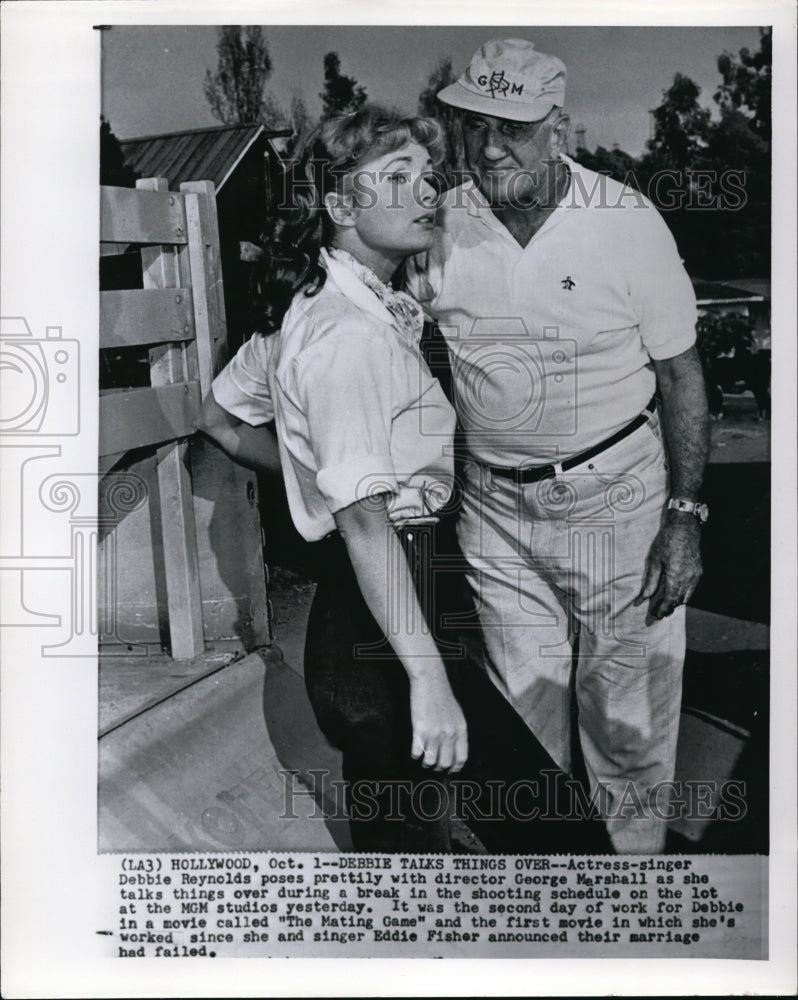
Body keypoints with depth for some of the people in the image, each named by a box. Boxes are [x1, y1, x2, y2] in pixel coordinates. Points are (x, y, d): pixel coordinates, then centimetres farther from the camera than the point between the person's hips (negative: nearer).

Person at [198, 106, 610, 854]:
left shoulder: (309, 308, 11)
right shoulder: (350, 332, -20)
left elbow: (221, 420, 22)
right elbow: (365, 518, -30)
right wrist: (428, 676, -33)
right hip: (381, 612, -10)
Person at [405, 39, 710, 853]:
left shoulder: (626, 220, -10)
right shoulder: (440, 225, -4)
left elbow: (681, 375, -4)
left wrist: (685, 515, -7)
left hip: (618, 496, -2)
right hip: (495, 507, 3)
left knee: (626, 712, 10)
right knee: (523, 718, 16)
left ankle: (630, 858, 36)